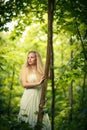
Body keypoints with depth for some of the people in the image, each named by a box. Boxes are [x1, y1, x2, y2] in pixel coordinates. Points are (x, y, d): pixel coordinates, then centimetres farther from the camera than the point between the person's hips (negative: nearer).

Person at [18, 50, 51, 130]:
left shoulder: (41, 70, 11)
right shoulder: (25, 69, 4)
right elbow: (24, 84, -8)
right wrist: (38, 83, -13)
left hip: (39, 97, 3)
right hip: (29, 97, -3)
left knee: (42, 121, 0)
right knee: (28, 120, -2)